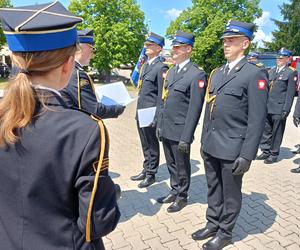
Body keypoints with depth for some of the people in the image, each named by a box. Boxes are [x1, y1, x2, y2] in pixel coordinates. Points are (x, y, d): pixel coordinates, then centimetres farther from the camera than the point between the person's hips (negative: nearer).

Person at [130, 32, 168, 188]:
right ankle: (146, 170, 33)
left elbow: (161, 95, -15)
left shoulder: (161, 67, -12)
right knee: (145, 144, 18)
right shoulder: (145, 65, 14)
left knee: (152, 144, 6)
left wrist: (157, 117, -16)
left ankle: (151, 174, 21)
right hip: (140, 112, 8)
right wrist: (138, 111, 17)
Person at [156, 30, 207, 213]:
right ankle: (174, 191, 39)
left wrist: (186, 137, -18)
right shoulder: (172, 71, 11)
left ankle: (182, 197, 31)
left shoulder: (197, 75, -14)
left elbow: (195, 109, -17)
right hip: (166, 129, 7)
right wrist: (160, 125, 14)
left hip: (180, 132, -7)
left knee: (182, 167, 11)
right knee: (171, 164, 20)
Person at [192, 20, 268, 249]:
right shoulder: (217, 73, 11)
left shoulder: (255, 74, -10)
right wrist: (204, 141, 15)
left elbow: (257, 120, -13)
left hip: (232, 149, -6)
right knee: (213, 189, 19)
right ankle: (212, 225, 37)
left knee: (230, 194, 12)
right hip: (211, 146, 6)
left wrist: (247, 155, -15)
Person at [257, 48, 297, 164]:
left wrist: (286, 110, -13)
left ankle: (274, 154, 16)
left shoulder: (291, 72, -2)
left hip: (279, 110, -5)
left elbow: (290, 93, -8)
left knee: (276, 132, 5)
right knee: (266, 131, 10)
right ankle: (266, 151, 22)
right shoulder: (272, 71, 16)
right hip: (267, 108, 5)